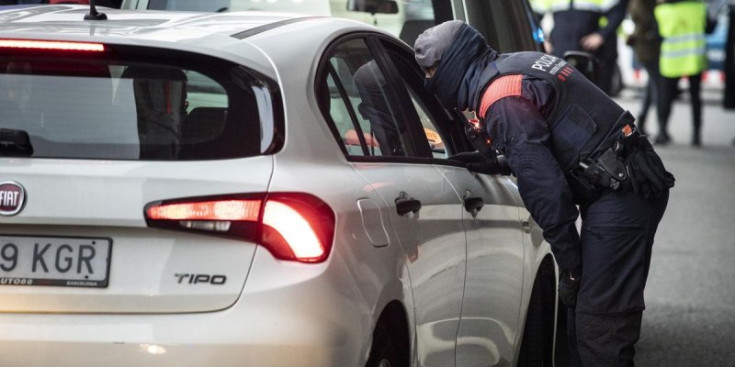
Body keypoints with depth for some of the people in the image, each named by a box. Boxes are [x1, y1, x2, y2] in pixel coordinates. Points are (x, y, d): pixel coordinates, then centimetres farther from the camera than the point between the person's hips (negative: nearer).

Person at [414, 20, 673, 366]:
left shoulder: (500, 100, -15)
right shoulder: (517, 65, 16)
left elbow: (543, 185, -20)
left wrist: (569, 263, -15)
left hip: (622, 194, -10)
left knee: (598, 322, -12)